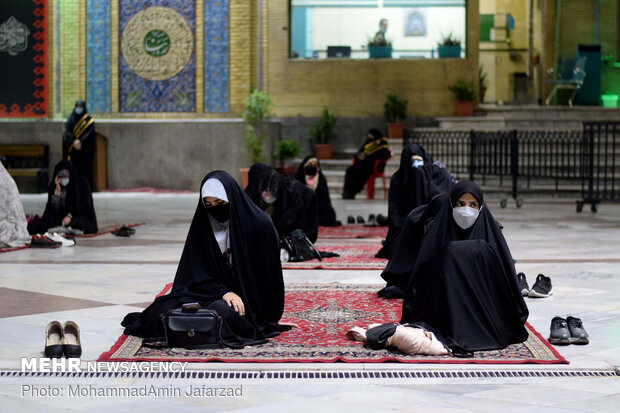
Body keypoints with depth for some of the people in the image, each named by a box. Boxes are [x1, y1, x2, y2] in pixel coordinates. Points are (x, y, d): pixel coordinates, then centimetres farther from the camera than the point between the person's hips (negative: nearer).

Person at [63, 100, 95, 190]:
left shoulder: (89, 119, 3)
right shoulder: (71, 118, 11)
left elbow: (89, 133, -7)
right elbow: (67, 131, 1)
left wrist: (80, 142, -19)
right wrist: (74, 141, -15)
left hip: (85, 149, -2)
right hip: (73, 149, 2)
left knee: (85, 168, -6)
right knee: (74, 169, -3)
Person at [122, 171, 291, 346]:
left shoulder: (260, 224, -11)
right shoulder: (203, 225, 1)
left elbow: (270, 274, -6)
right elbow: (198, 274, -2)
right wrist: (224, 292, -21)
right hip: (212, 291, 4)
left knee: (220, 311, -38)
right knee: (165, 308, -20)